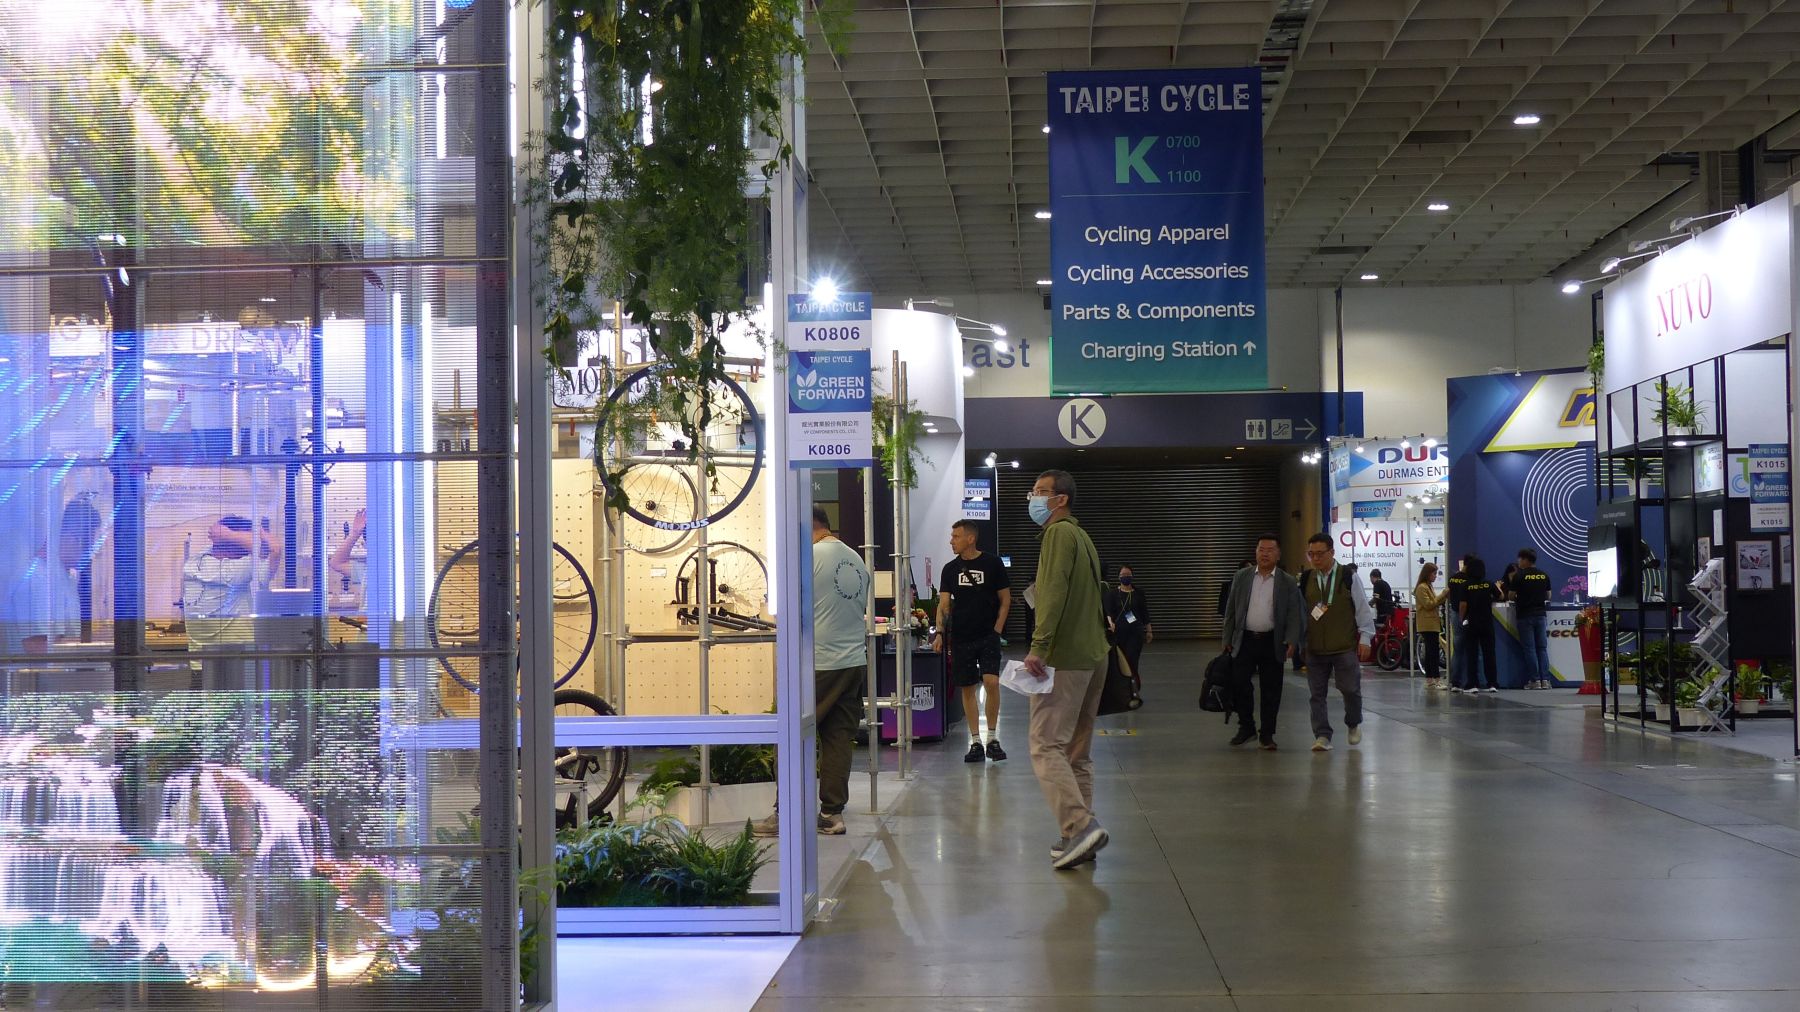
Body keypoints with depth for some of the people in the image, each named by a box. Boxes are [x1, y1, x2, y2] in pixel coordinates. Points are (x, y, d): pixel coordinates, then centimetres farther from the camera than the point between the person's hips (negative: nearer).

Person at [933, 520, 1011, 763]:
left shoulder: (992, 564, -1)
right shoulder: (951, 569, 7)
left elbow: (1005, 600, 4)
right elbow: (944, 604, 5)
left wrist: (996, 630, -5)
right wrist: (940, 634, -8)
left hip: (987, 635, -3)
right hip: (961, 637, 3)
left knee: (991, 681, -18)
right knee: (967, 688, 5)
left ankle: (992, 738, -4)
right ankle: (976, 742, 12)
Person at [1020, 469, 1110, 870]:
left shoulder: (1059, 533, -8)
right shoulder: (1083, 537, 22)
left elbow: (1054, 592, -21)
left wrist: (1039, 646, -27)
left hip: (1065, 657, -10)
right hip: (1094, 656, 10)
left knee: (1046, 746, -12)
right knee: (1077, 750, 12)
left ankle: (1080, 826, -22)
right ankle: (1080, 837, 13)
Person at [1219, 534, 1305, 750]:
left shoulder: (1288, 582, 2)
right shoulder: (1241, 577, 6)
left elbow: (1293, 614, -3)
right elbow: (1231, 609, 9)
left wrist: (1291, 641, -15)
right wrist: (1227, 639, 6)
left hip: (1272, 642, -1)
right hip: (1245, 640, 1)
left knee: (1271, 691, 3)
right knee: (1239, 685, -1)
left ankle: (1267, 734, 13)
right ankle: (1246, 728, 17)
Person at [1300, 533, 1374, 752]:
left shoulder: (1349, 578, -3)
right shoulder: (1306, 581, 6)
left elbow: (1363, 609, -1)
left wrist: (1365, 638, -3)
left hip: (1345, 647, -3)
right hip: (1314, 647, 3)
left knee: (1350, 689, 3)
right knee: (1317, 693, 1)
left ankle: (1354, 724, 29)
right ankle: (1322, 736, 6)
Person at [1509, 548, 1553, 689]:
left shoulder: (1520, 575, -8)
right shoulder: (1544, 575, 6)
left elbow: (1511, 595, -5)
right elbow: (1548, 596, 14)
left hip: (1525, 615, -4)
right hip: (1540, 614, 4)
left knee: (1529, 648, -1)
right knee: (1542, 648, 6)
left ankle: (1534, 680, -3)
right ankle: (1545, 679, 0)